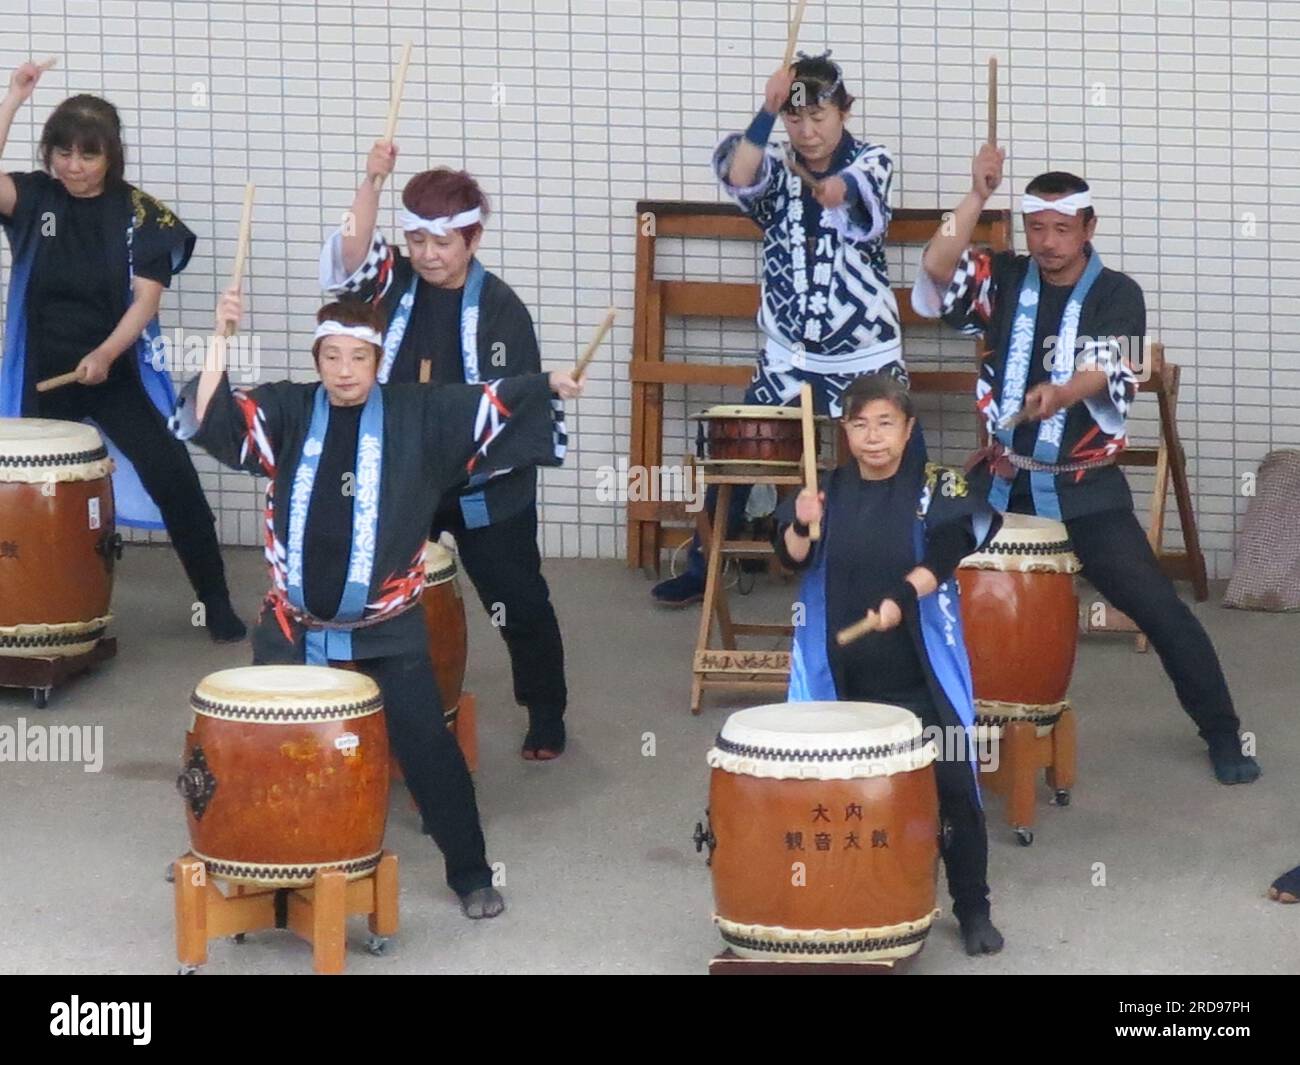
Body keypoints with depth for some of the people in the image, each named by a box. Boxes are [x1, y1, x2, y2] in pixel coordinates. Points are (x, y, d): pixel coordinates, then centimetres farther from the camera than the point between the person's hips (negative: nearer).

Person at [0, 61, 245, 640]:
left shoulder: (138, 214, -3)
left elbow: (146, 297, -10)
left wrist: (105, 354, -26)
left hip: (119, 372, -2)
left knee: (172, 477, -11)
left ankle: (216, 603, -2)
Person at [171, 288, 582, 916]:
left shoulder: (417, 415, -2)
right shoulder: (287, 412, -2)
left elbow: (490, 408, -6)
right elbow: (210, 421, -13)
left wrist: (547, 386, -20)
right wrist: (220, 340, -24)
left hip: (386, 628, -1)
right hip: (295, 623, 1)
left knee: (426, 746, -2)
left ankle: (471, 874, 11)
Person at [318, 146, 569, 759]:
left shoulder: (499, 308, -11)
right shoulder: (396, 284, 0)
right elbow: (348, 261, -20)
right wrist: (371, 181, -27)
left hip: (485, 487, -3)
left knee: (520, 606, 6)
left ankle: (546, 716, 23)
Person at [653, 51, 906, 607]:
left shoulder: (871, 162, -4)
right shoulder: (777, 170, 2)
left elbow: (863, 186, -29)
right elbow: (738, 178, -22)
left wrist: (840, 188, -54)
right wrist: (766, 113, -37)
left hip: (867, 360, -2)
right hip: (787, 359, 2)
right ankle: (700, 570, 16)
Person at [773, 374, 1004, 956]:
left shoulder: (936, 489, -2)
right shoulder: (831, 490, 5)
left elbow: (940, 561, -13)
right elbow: (794, 557, -7)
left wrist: (902, 596, -30)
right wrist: (802, 525, -29)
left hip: (919, 672, -2)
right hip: (841, 672, 2)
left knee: (952, 785, -3)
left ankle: (973, 909, 10)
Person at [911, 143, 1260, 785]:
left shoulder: (1117, 295, -6)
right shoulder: (1005, 280, 2)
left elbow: (1110, 373, -23)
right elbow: (936, 273, -16)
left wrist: (1062, 395, -45)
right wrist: (977, 196, -22)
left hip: (1085, 488, -3)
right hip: (1002, 479, 3)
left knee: (1156, 606, -7)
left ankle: (1223, 732, 5)